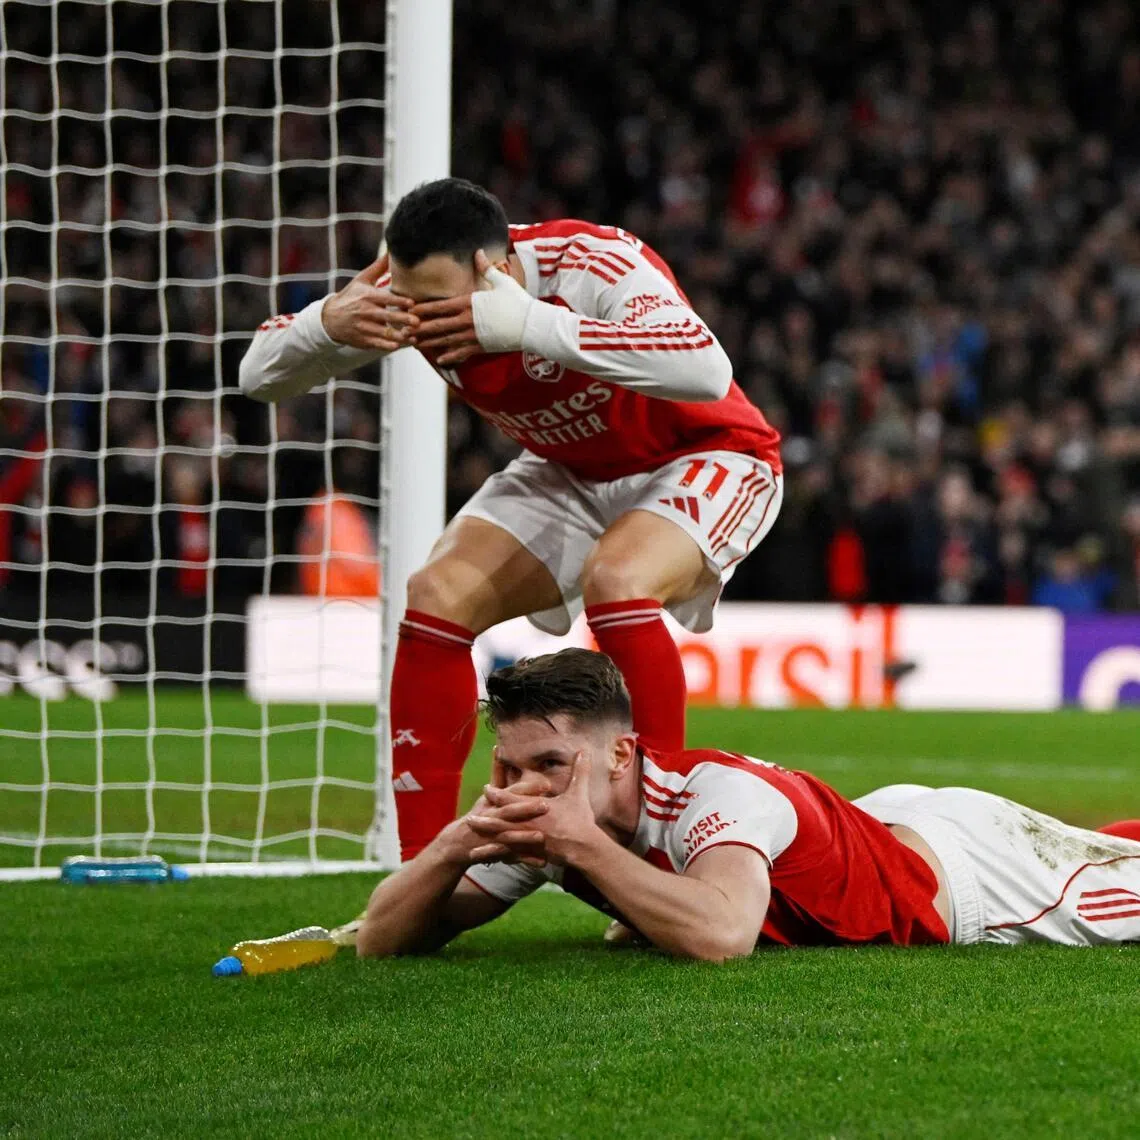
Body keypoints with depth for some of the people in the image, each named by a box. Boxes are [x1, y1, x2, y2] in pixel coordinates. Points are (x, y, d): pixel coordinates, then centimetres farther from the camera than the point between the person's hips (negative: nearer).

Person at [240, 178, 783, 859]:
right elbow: (260, 378, -11)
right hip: (572, 472, 6)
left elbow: (706, 371, -51)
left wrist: (533, 324, -54)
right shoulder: (416, 293, -17)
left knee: (615, 581, -34)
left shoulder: (593, 266, -34)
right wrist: (323, 324, -36)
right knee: (437, 598, -12)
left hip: (706, 458, -6)